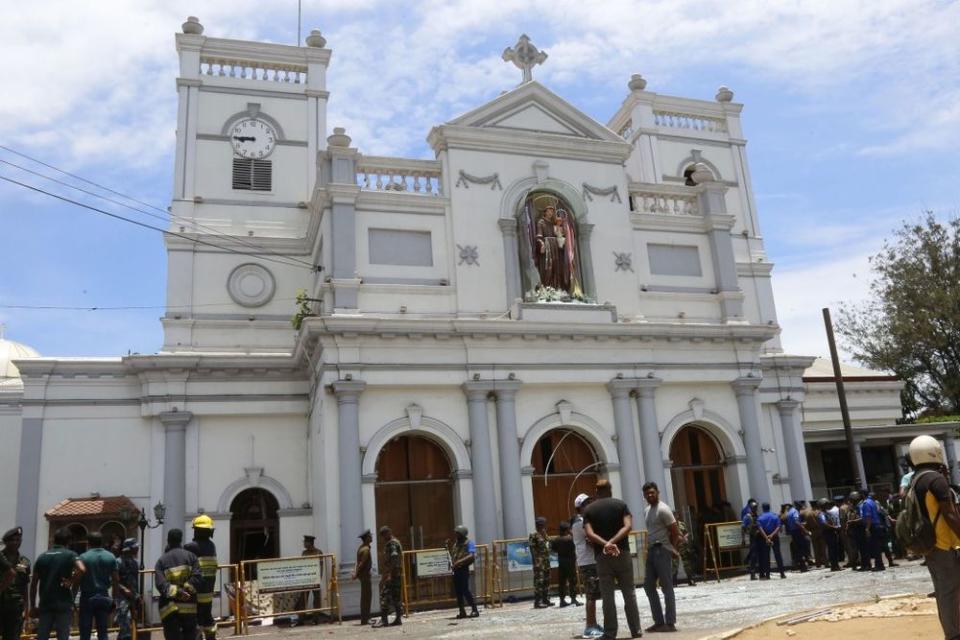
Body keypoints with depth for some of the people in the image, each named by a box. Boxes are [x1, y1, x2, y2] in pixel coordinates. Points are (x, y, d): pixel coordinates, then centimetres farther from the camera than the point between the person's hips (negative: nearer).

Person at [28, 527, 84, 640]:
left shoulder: (42, 556, 9)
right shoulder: (70, 555, -3)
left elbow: (33, 583, 9)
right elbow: (81, 569, -24)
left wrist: (33, 605, 15)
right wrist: (72, 584, -8)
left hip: (45, 603, 4)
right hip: (64, 604, -4)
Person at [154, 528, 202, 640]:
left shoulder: (161, 560, 3)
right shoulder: (190, 556, 3)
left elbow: (160, 583, -13)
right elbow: (197, 577, -11)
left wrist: (176, 592, -18)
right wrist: (185, 589, -11)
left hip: (169, 608, -1)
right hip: (189, 607, 1)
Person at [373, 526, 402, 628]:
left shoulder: (392, 544, -12)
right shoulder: (391, 543, 20)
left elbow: (394, 559, -21)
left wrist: (390, 574, -24)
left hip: (391, 575, -10)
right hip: (395, 575, 10)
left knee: (385, 596, -10)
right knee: (396, 597, 9)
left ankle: (383, 619, -11)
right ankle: (398, 619, 10)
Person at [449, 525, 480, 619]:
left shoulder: (469, 543, -5)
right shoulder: (456, 544, 19)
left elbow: (472, 556, -18)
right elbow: (453, 555, 24)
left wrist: (459, 562, -24)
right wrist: (451, 563, 1)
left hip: (463, 569, -8)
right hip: (456, 570, 8)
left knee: (465, 590, -10)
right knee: (458, 591, 7)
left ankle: (474, 610, -4)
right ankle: (462, 611, 13)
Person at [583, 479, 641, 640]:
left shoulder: (589, 510, 4)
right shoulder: (621, 505, 4)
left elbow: (589, 533, -11)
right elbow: (628, 526, -11)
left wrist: (605, 544, -19)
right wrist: (612, 542, -17)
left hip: (602, 556, 0)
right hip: (622, 553, 0)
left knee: (608, 595, 4)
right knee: (629, 593, 10)